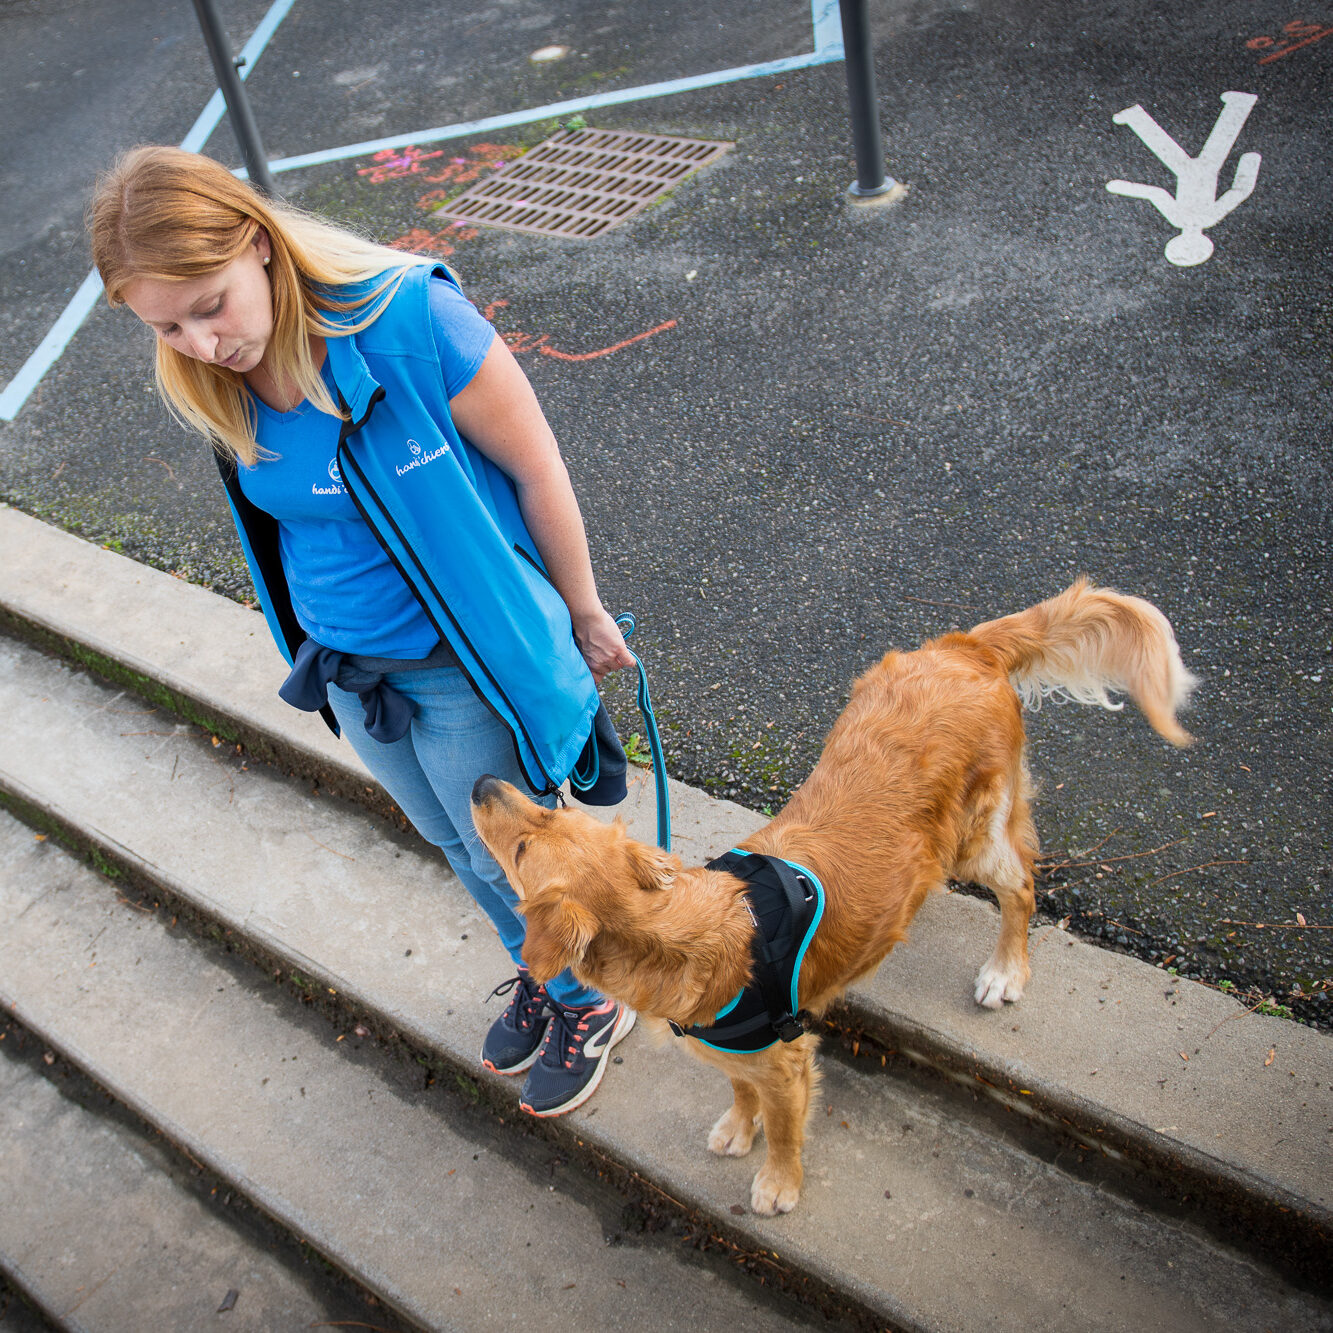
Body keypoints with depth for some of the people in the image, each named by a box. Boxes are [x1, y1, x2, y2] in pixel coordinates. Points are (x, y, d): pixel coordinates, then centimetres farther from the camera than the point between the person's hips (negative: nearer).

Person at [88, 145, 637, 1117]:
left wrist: (583, 616, -8)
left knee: (509, 855, 13)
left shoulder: (408, 317, -27)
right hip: (350, 667, 6)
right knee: (453, 841, 25)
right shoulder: (218, 387, -8)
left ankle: (593, 1002, 43)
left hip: (465, 658, -6)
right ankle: (541, 973, 53)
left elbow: (537, 468, -18)